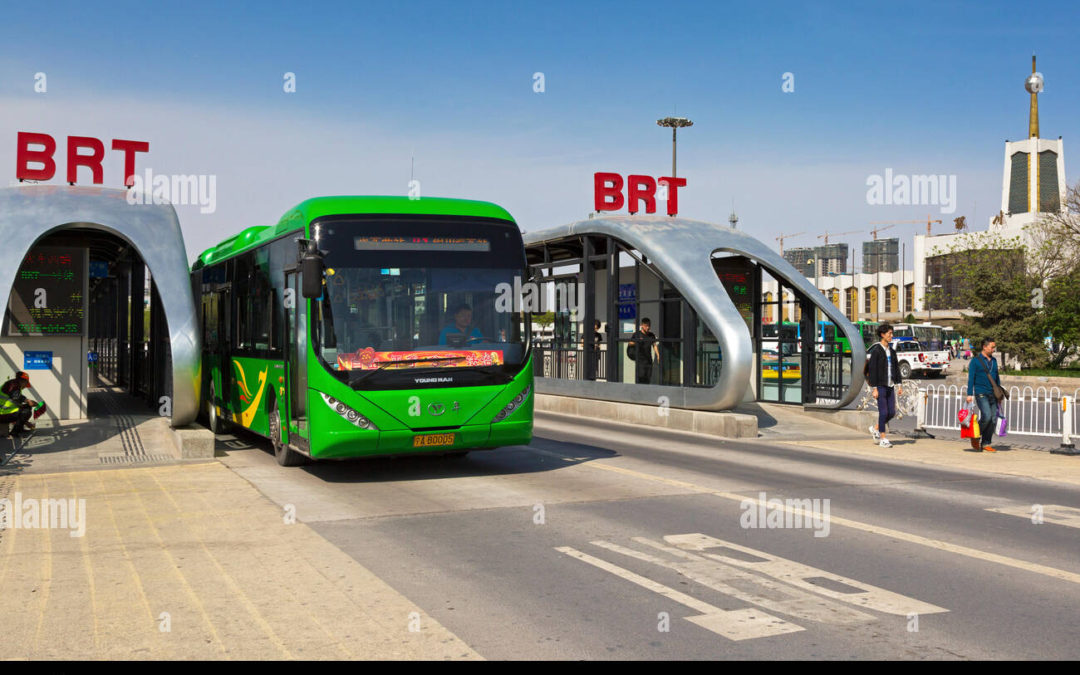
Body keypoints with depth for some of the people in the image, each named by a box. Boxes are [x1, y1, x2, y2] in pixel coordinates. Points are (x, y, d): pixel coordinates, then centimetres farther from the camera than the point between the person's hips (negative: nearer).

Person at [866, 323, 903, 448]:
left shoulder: (891, 350, 12)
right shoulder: (876, 350, -9)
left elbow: (896, 367, 16)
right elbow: (872, 370, -12)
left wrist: (898, 384, 10)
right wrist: (874, 388, -15)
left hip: (889, 386, 7)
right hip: (880, 386, -7)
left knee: (892, 412, 6)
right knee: (883, 412, -5)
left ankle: (876, 429, 26)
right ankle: (883, 439, 3)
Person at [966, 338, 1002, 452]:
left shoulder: (993, 360, 16)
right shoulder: (976, 360, -1)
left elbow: (997, 377, 22)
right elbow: (971, 378, -4)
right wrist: (969, 394, -10)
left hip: (992, 394, 6)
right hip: (981, 393, -6)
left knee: (993, 419, 0)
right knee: (986, 416, -20)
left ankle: (985, 444, 9)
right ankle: (975, 437, 2)